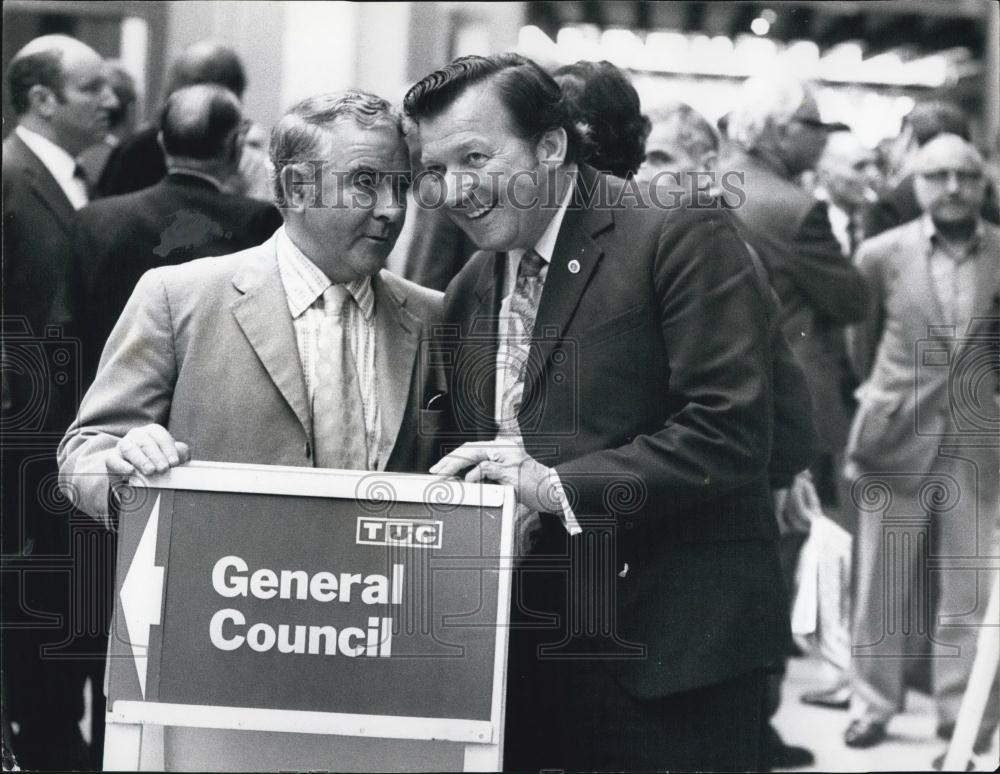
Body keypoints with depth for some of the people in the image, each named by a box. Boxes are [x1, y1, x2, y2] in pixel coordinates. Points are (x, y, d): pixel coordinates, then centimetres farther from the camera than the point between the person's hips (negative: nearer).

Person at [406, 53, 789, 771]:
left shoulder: (683, 240, -9)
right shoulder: (470, 290, 15)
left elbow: (731, 432, -17)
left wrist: (558, 485, -20)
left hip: (668, 649, -6)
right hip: (527, 651, 6)